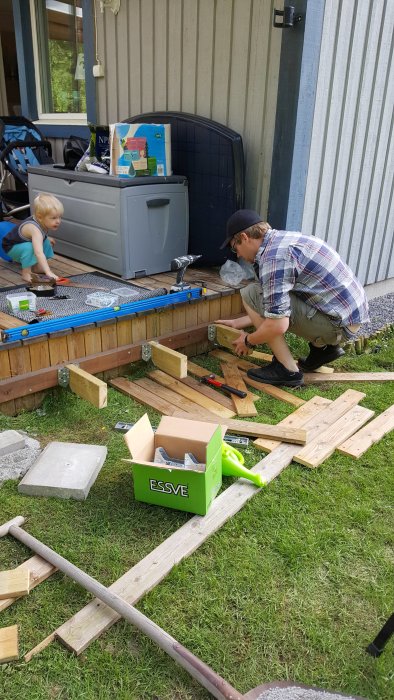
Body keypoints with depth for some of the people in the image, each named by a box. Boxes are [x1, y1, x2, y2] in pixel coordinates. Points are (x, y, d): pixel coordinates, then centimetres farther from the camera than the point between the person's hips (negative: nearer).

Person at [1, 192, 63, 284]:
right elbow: (39, 253, -53)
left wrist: (46, 238, 8)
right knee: (29, 247, -35)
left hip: (22, 243, 9)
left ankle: (36, 266, 0)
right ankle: (26, 273, -24)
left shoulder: (42, 222, -15)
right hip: (11, 247, -9)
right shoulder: (35, 230, -41)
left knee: (46, 242, 1)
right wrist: (48, 272, -61)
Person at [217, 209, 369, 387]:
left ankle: (287, 370, -5)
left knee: (251, 294, -10)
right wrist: (239, 322, 27)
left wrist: (248, 341, -3)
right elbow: (274, 306, 23)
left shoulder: (272, 257, -19)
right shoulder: (282, 239, 12)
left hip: (338, 324, -10)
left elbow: (277, 325, -23)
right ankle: (323, 348, 18)